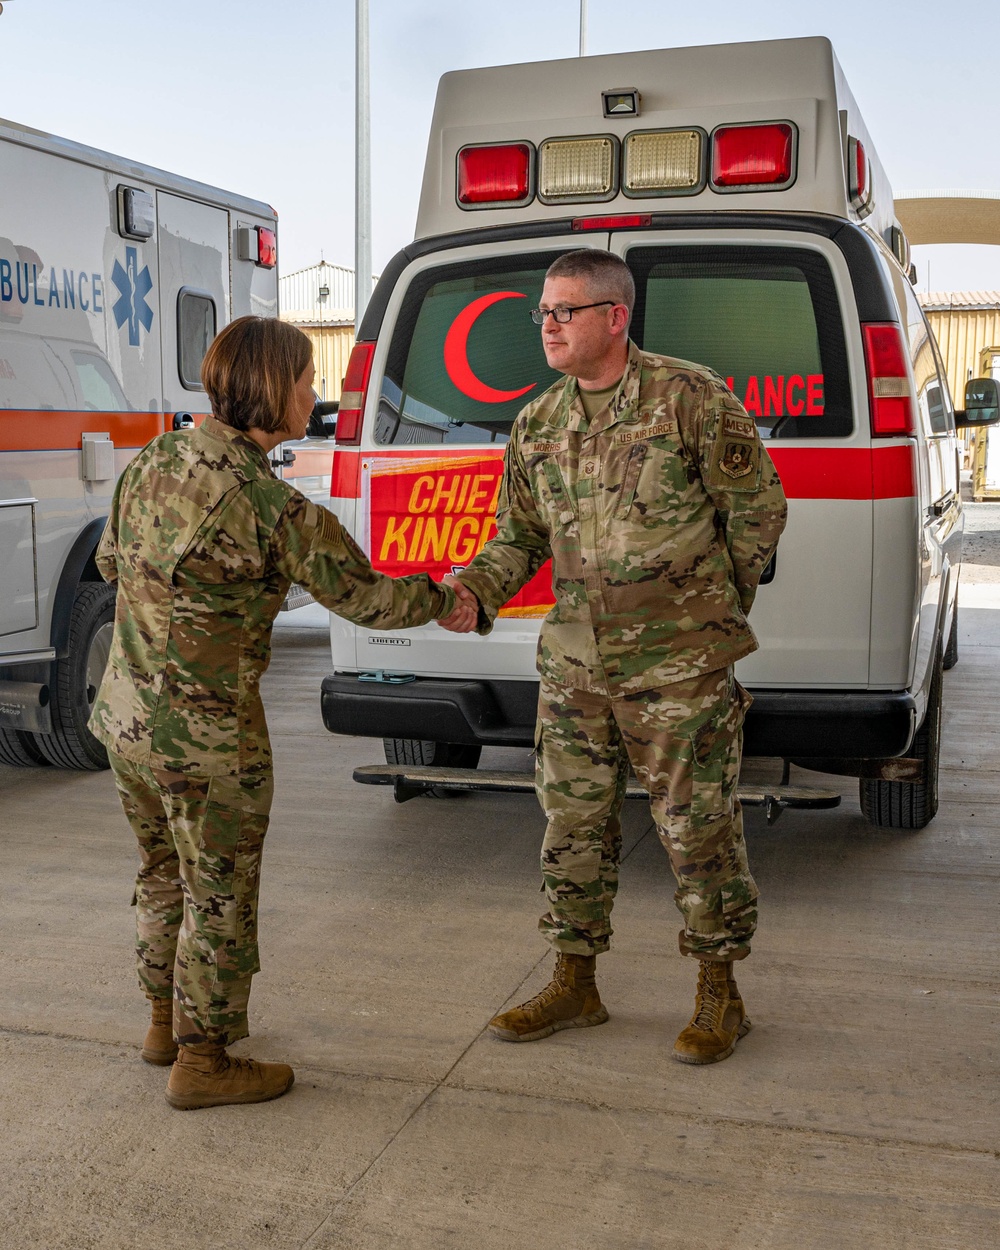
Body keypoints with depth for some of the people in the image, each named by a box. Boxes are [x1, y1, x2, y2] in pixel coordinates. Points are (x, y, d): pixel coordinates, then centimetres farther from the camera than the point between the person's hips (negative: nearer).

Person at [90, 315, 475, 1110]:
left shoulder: (152, 463, 0)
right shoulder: (275, 509, -22)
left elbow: (112, 562, 17)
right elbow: (366, 596, -11)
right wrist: (444, 603, 7)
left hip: (125, 714, 8)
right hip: (206, 735, -8)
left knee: (165, 873, 24)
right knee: (221, 895, 9)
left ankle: (166, 1021, 41)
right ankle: (203, 1061, 22)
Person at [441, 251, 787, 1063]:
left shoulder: (692, 398, -8)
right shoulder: (537, 426, 7)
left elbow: (757, 507, -1)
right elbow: (519, 538, 11)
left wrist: (716, 607, 6)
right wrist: (471, 594, -9)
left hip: (679, 668, -5)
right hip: (575, 665, 5)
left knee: (697, 829, 4)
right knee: (575, 827, 11)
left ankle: (720, 995, 22)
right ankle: (575, 986, 28)